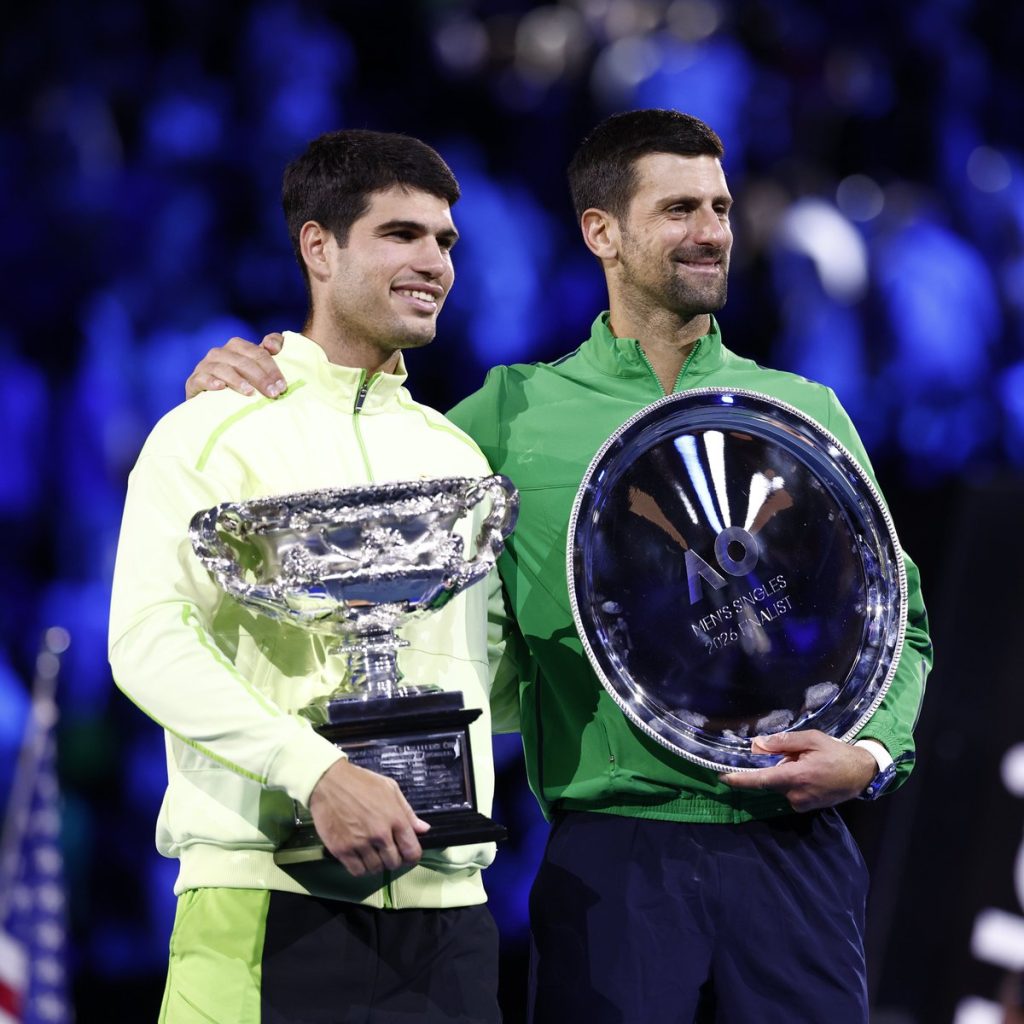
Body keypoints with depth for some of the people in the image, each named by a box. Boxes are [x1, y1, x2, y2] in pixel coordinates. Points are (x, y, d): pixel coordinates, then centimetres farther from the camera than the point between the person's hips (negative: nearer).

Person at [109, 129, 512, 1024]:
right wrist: (316, 771, -21)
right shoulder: (211, 433, 2)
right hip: (268, 903, -5)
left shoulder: (458, 454, 20)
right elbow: (149, 643, -11)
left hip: (443, 907, 5)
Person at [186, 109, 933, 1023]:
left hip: (791, 849, 2)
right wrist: (242, 386, -3)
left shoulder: (806, 414, 12)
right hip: (611, 857, -1)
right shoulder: (518, 412, 7)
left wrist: (873, 754, -5)